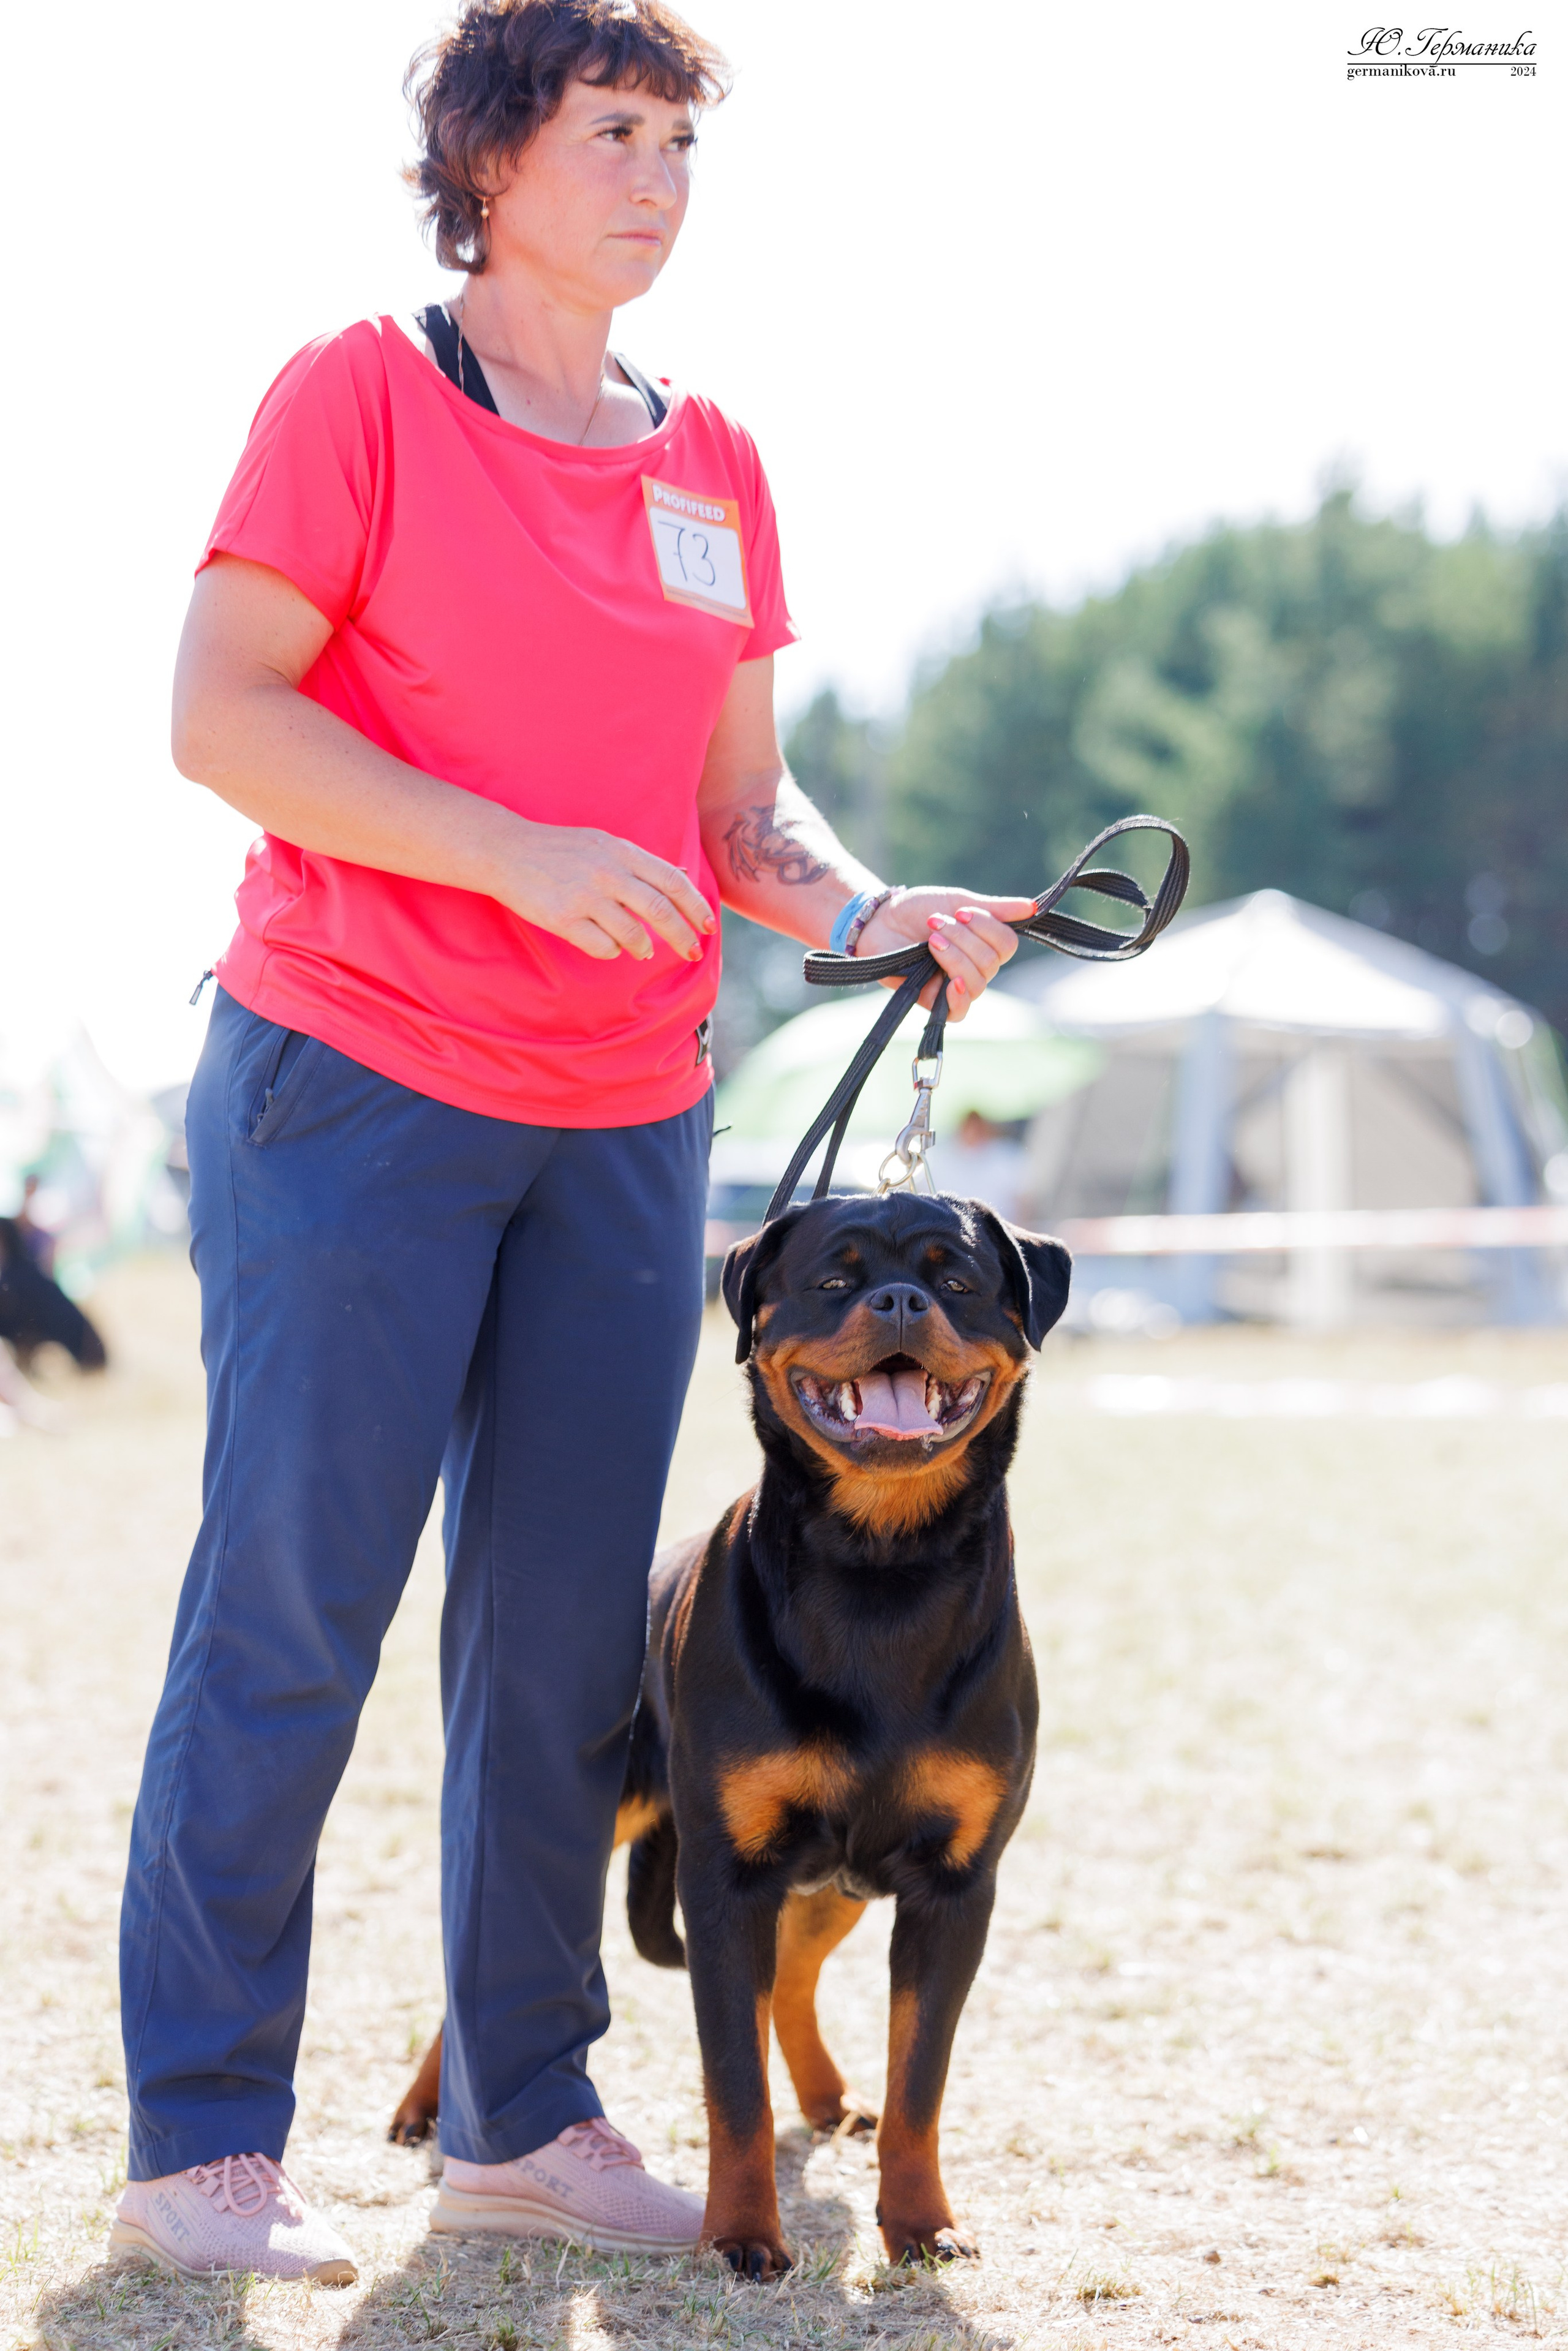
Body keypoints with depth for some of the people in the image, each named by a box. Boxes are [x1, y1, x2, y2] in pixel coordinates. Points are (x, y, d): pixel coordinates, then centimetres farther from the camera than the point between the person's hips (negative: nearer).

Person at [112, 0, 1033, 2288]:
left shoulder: (714, 468, 14)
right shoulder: (361, 394, -3)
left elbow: (741, 804, 16)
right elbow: (219, 711, -11)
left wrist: (875, 911, -5)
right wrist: (512, 853, -20)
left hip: (629, 1115, 6)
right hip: (356, 1072, -5)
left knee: (568, 1630, 8)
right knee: (293, 1607, -4)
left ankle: (524, 2107, 20)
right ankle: (201, 2141, 3)